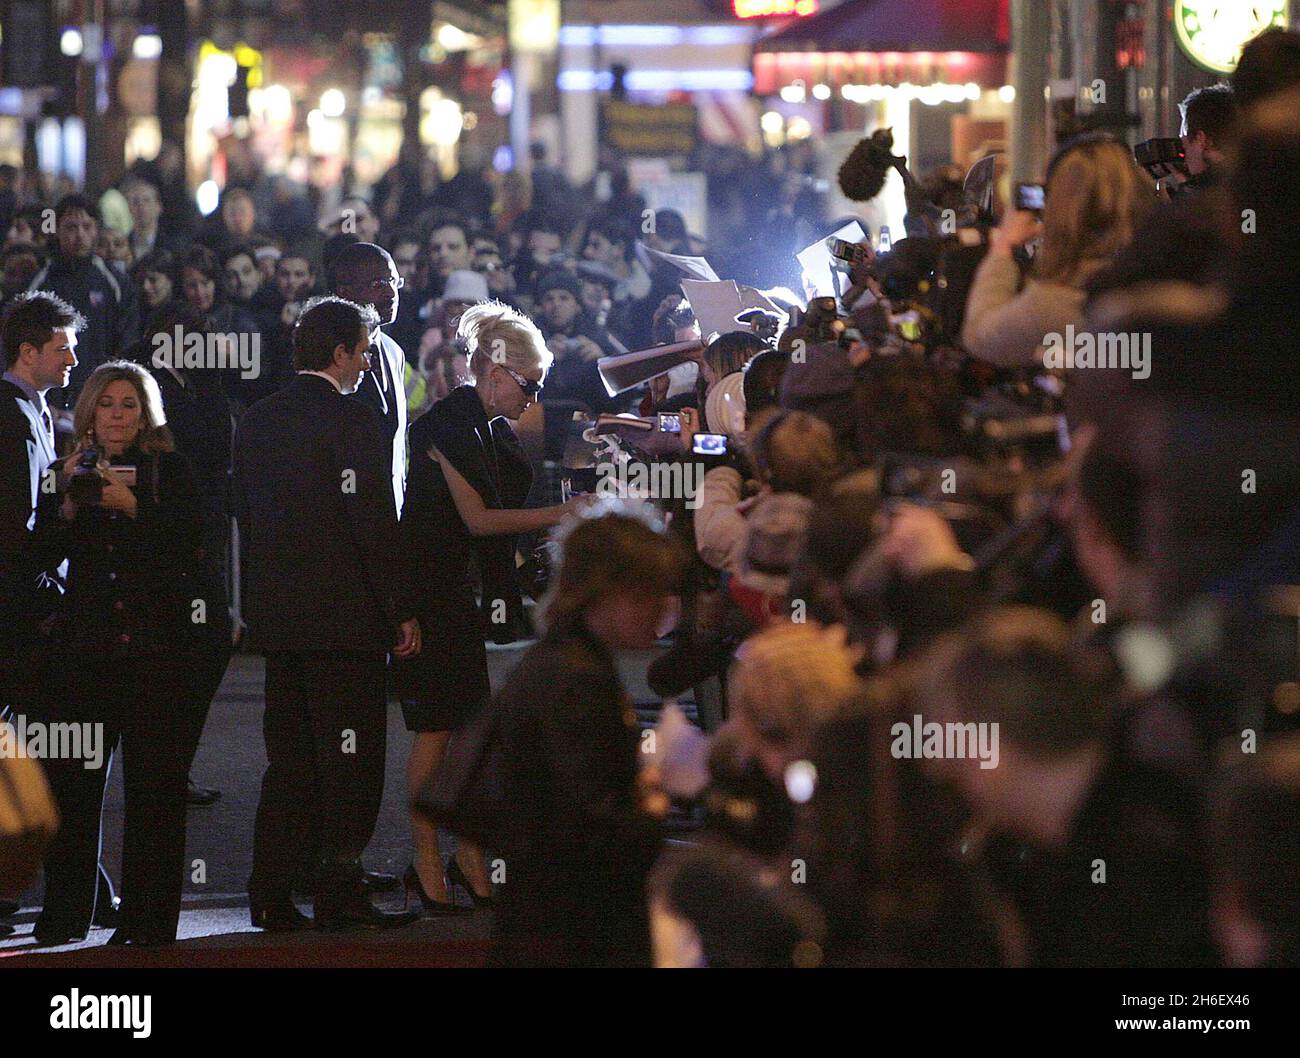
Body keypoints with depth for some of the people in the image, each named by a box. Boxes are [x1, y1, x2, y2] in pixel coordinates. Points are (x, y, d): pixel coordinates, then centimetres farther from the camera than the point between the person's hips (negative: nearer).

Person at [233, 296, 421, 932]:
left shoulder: (257, 421, 11)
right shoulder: (351, 423, -11)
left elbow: (245, 518, 14)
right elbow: (375, 525, -14)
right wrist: (401, 611, -8)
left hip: (277, 616, 7)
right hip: (344, 617, -7)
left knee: (288, 761, 11)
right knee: (349, 761, -2)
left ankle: (271, 897, 10)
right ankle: (341, 896, -3)